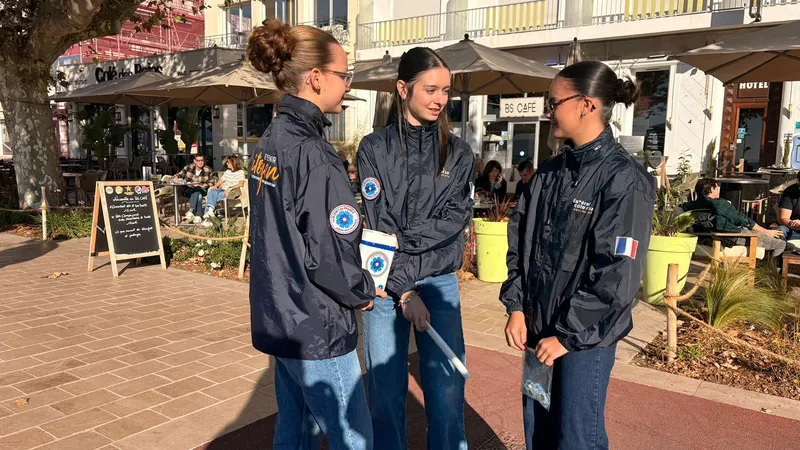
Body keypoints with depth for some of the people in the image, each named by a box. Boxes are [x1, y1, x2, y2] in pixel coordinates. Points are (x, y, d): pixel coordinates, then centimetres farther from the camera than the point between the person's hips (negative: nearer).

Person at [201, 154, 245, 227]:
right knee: (212, 191, -27)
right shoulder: (227, 172, 26)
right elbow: (221, 181, 23)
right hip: (222, 189, 6)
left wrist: (230, 188, -21)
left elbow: (241, 184, -12)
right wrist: (215, 186, 2)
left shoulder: (240, 172, 2)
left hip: (232, 192, -6)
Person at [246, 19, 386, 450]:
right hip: (316, 327, -9)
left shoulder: (269, 143, 7)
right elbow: (326, 257, -23)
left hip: (278, 318, 9)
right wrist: (363, 291, -5)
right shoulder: (312, 154, -21)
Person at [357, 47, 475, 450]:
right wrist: (404, 290, -13)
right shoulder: (374, 148, 0)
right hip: (387, 283, -1)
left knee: (446, 392, 5)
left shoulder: (458, 152, 5)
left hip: (440, 284, 1)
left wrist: (403, 239, -15)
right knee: (386, 391, 7)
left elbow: (456, 217, -5)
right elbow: (377, 225, -8)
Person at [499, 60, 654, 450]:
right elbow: (519, 240, 9)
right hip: (537, 327, 6)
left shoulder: (624, 180, -15)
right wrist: (516, 307, 1)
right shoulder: (549, 172, 6)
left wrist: (568, 335, -14)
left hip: (586, 335, -6)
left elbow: (618, 275, -17)